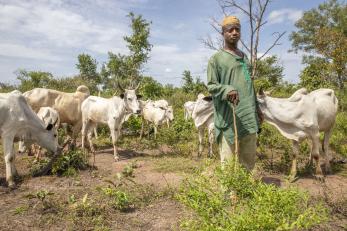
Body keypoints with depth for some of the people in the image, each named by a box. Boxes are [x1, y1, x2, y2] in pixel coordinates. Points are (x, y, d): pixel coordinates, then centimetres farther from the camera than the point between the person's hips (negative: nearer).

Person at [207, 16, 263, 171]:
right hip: (228, 118, -6)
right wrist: (227, 90, -26)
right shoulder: (216, 58, 0)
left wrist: (257, 108, 23)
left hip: (249, 117, 7)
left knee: (249, 161, 13)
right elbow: (211, 86, -6)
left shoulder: (244, 57, 19)